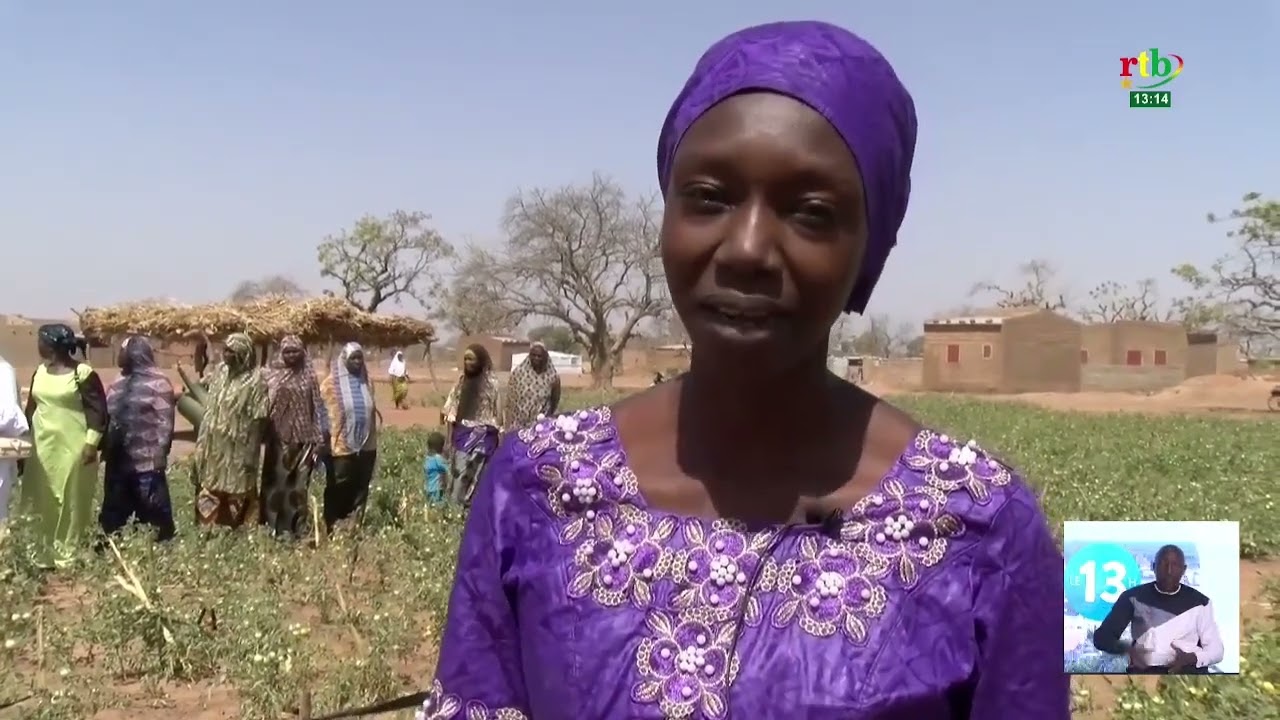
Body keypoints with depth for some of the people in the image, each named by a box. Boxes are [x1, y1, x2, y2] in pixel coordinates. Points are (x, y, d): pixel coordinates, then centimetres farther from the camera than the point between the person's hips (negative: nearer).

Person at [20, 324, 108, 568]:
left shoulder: (82, 373, -12)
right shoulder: (40, 372, 9)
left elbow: (97, 409, -12)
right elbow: (31, 408, 17)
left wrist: (91, 442, -17)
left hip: (73, 448, -7)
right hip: (43, 447, 7)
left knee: (72, 502, -1)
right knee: (45, 502, 11)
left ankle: (69, 557, 7)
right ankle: (45, 556, 20)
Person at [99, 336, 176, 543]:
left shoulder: (158, 383, -9)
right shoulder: (118, 383, 15)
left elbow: (165, 423, -13)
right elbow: (106, 417, 19)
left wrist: (158, 455, -18)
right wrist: (105, 449, 12)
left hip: (146, 462, -8)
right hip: (118, 460, 8)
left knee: (153, 510, -1)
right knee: (113, 510, 17)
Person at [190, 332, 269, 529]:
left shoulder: (255, 379, -13)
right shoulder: (219, 372, 6)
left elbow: (260, 419, -13)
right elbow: (210, 408, 13)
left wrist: (251, 453, -15)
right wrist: (201, 445, 12)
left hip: (239, 448, -6)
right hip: (214, 445, 6)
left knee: (237, 495, 5)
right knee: (210, 491, 12)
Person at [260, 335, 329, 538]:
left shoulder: (309, 377, 5)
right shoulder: (272, 376, 3)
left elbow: (317, 407, 4)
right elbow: (264, 406, 3)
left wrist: (320, 439, -1)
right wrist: (264, 434, -5)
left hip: (303, 438, 1)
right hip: (278, 438, 0)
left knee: (299, 483, 5)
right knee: (276, 482, 2)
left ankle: (297, 527, 14)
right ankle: (273, 526, 9)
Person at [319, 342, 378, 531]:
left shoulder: (367, 383, 10)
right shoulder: (331, 383, -4)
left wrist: (374, 441, 17)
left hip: (366, 446, 5)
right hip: (341, 446, -4)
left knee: (361, 488, 10)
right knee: (339, 490, 3)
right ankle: (333, 525, 12)